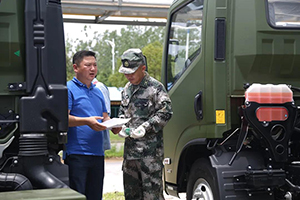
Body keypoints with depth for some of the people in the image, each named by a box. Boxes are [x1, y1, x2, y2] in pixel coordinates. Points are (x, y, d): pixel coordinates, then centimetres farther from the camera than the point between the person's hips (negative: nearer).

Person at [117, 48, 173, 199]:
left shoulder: (155, 87, -8)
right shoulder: (127, 88, 16)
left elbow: (166, 112, -12)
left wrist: (145, 127, -17)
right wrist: (121, 127, 5)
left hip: (150, 149, -7)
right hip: (130, 148, 8)